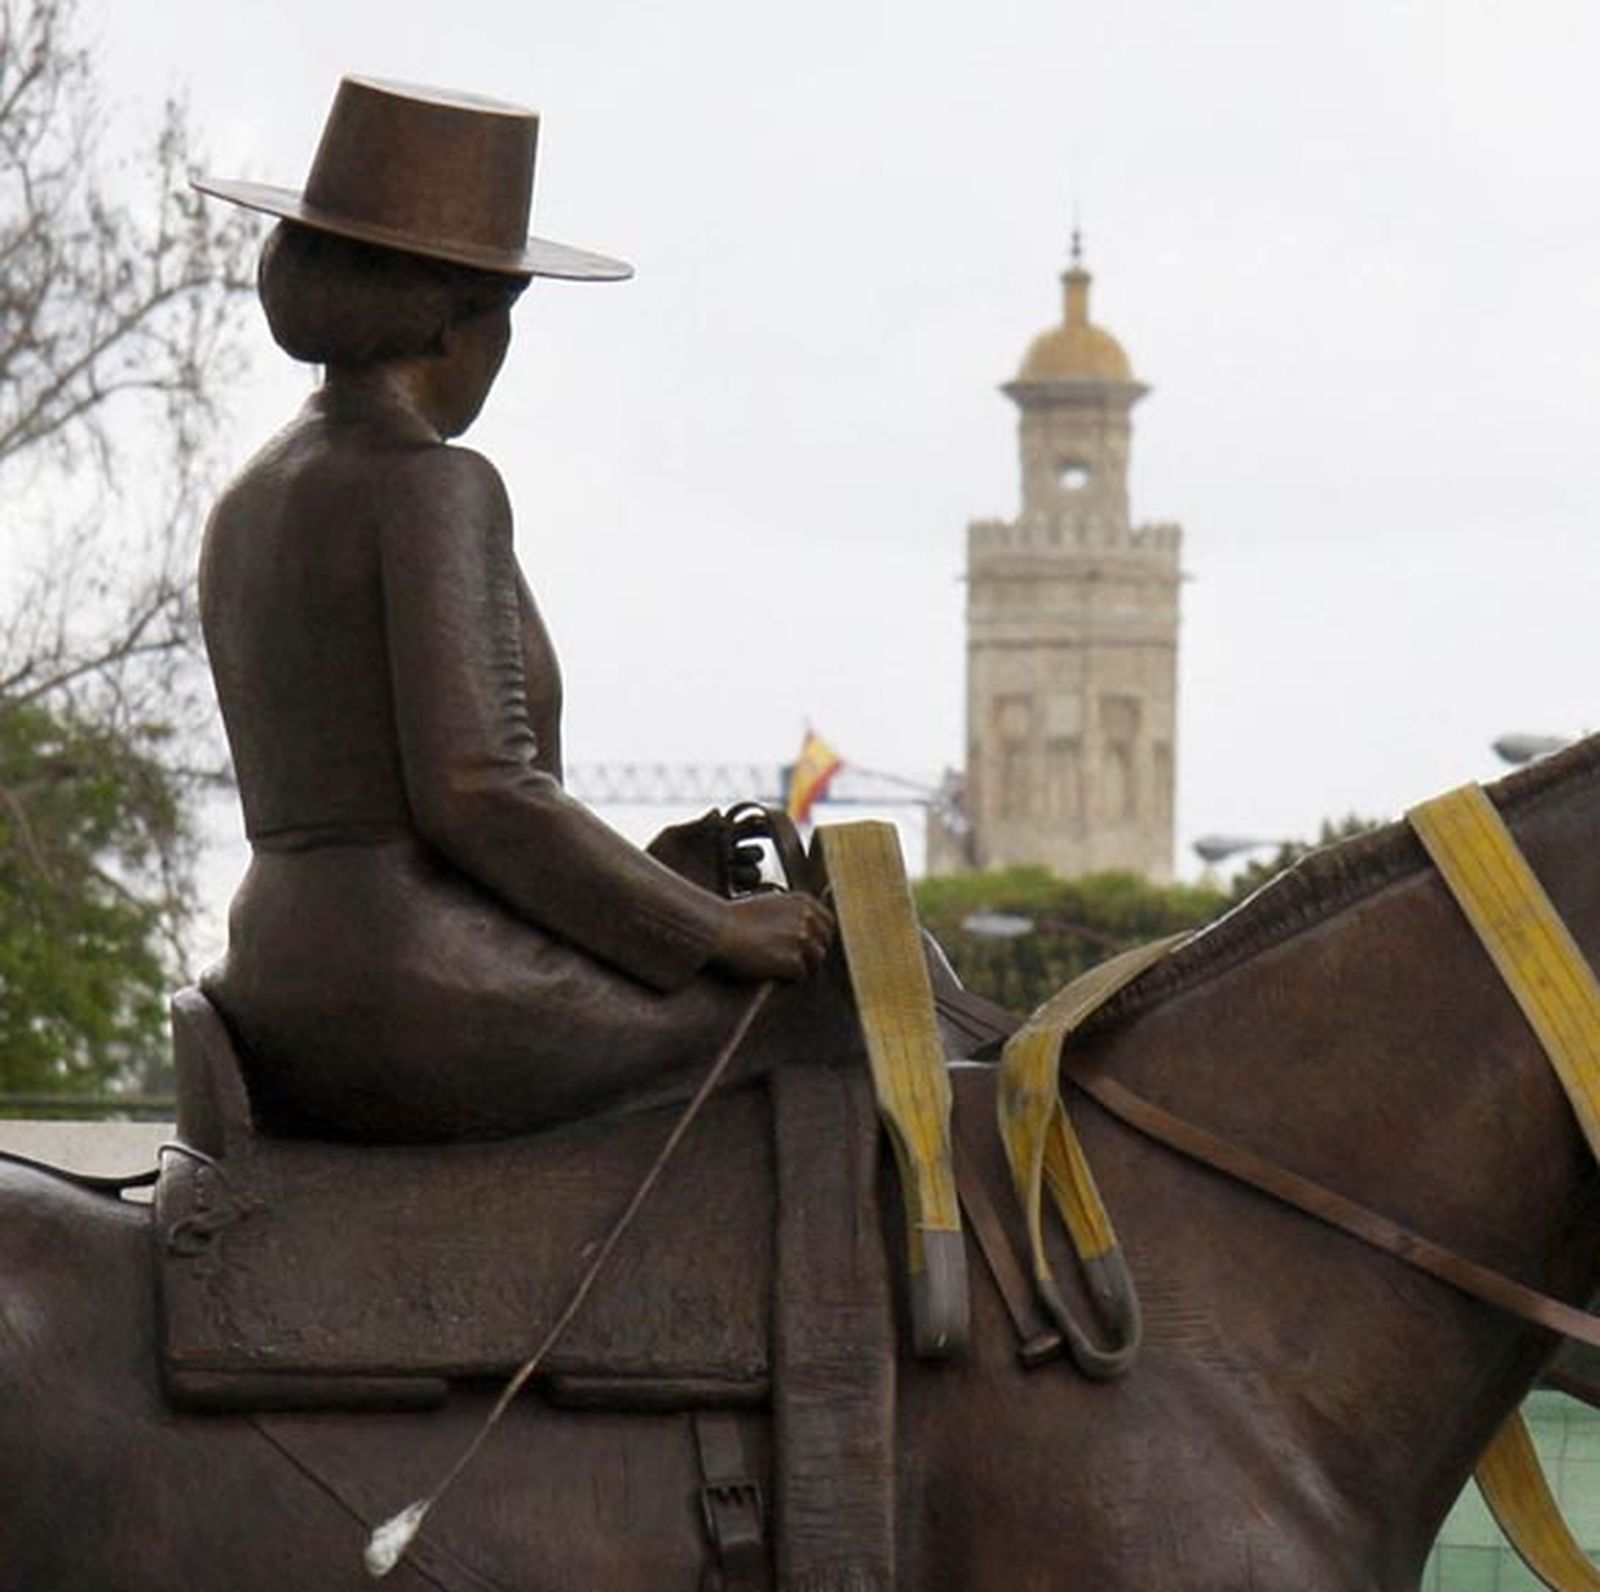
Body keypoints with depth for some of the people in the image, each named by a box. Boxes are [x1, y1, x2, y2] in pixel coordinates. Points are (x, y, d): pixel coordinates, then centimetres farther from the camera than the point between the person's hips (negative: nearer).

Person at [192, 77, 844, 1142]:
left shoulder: (249, 506, 16)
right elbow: (472, 792, -21)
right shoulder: (429, 484, -12)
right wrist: (712, 927, -10)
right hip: (441, 1003, -10)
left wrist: (650, 876, 17)